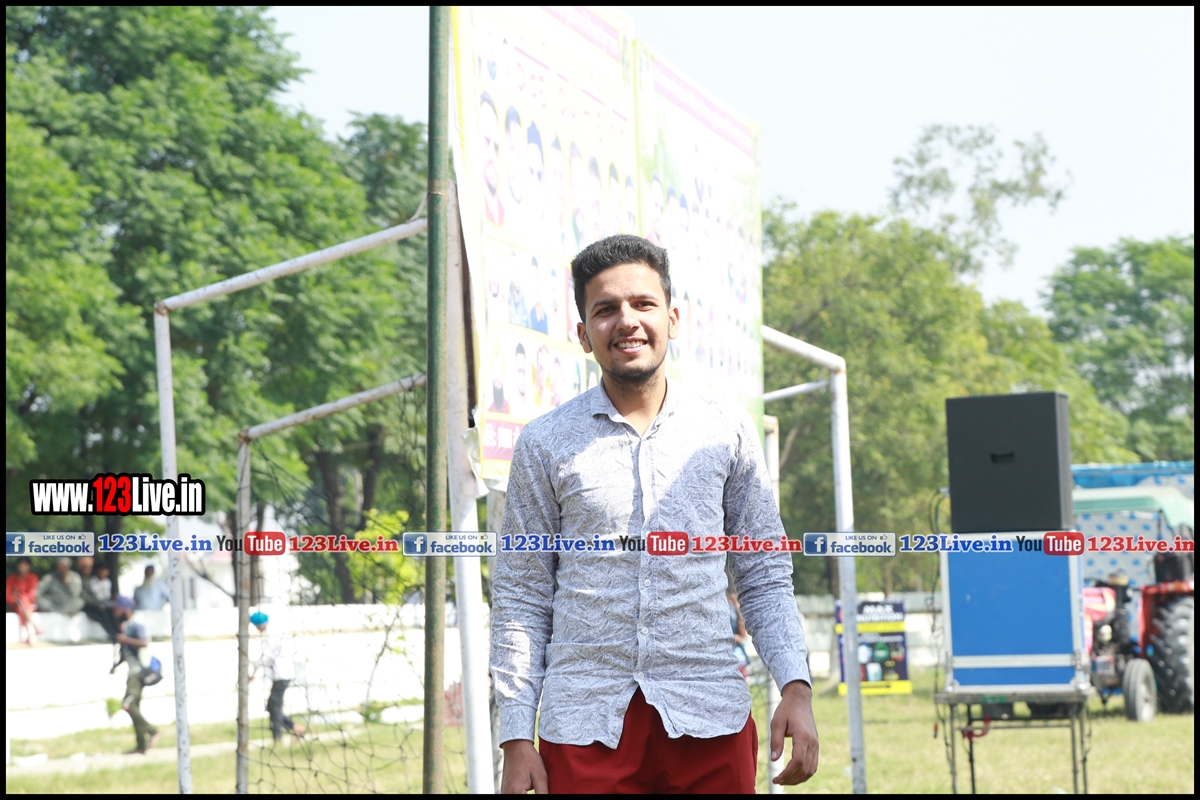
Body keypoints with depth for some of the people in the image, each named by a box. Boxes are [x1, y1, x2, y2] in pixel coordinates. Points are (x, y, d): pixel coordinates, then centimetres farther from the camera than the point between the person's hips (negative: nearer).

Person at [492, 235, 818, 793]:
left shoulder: (727, 430, 8)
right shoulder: (546, 444, 5)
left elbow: (765, 576, 12)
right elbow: (520, 599, 6)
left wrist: (796, 686, -1)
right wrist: (516, 738, 0)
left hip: (709, 723, 1)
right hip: (584, 726, -1)